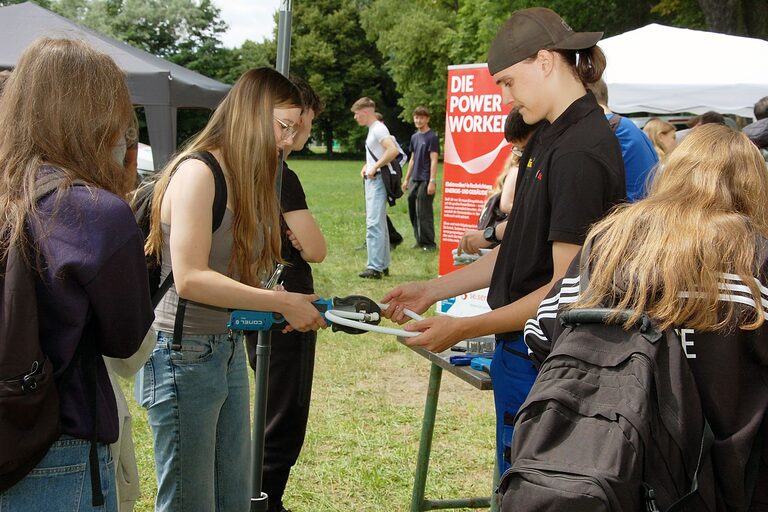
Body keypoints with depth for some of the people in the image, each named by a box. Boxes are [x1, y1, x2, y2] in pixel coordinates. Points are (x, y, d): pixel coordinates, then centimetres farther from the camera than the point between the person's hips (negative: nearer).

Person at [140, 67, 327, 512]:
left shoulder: (243, 178, 12)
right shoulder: (197, 172, -15)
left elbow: (234, 275, 5)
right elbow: (190, 279, -23)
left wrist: (295, 306, -9)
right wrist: (280, 302, -21)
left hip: (229, 351, 9)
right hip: (185, 356, -9)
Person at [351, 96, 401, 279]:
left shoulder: (379, 129, -13)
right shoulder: (372, 130, 17)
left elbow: (393, 150, -27)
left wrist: (375, 167, -21)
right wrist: (367, 165, 13)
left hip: (377, 181, -11)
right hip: (372, 181, 11)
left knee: (374, 224, -14)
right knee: (379, 224, 14)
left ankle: (374, 267, -16)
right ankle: (383, 265, 21)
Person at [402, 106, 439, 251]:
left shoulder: (432, 137, -7)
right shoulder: (414, 137, 14)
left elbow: (434, 160, -12)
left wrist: (432, 181, -18)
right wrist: (406, 179, 19)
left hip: (425, 181, -8)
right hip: (414, 179, 8)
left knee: (424, 213, -6)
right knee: (413, 212, 11)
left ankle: (429, 243, 0)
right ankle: (420, 240, 21)